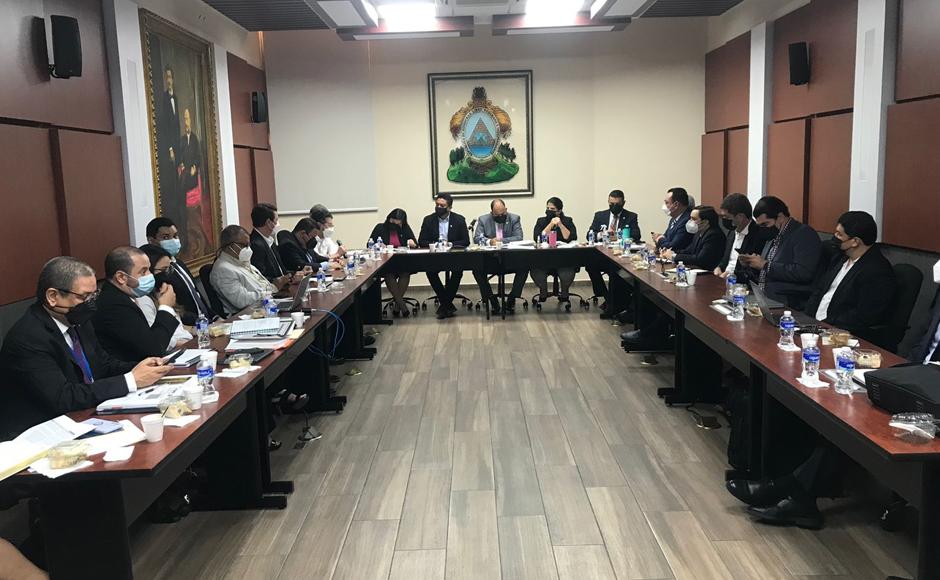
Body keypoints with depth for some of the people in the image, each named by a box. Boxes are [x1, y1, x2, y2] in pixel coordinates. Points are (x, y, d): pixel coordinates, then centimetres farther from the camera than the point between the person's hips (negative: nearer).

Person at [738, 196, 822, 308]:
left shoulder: (805, 234, -7)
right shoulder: (774, 235, 18)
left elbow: (803, 273, -21)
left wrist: (765, 265, -15)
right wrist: (750, 263, 5)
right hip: (764, 299, 8)